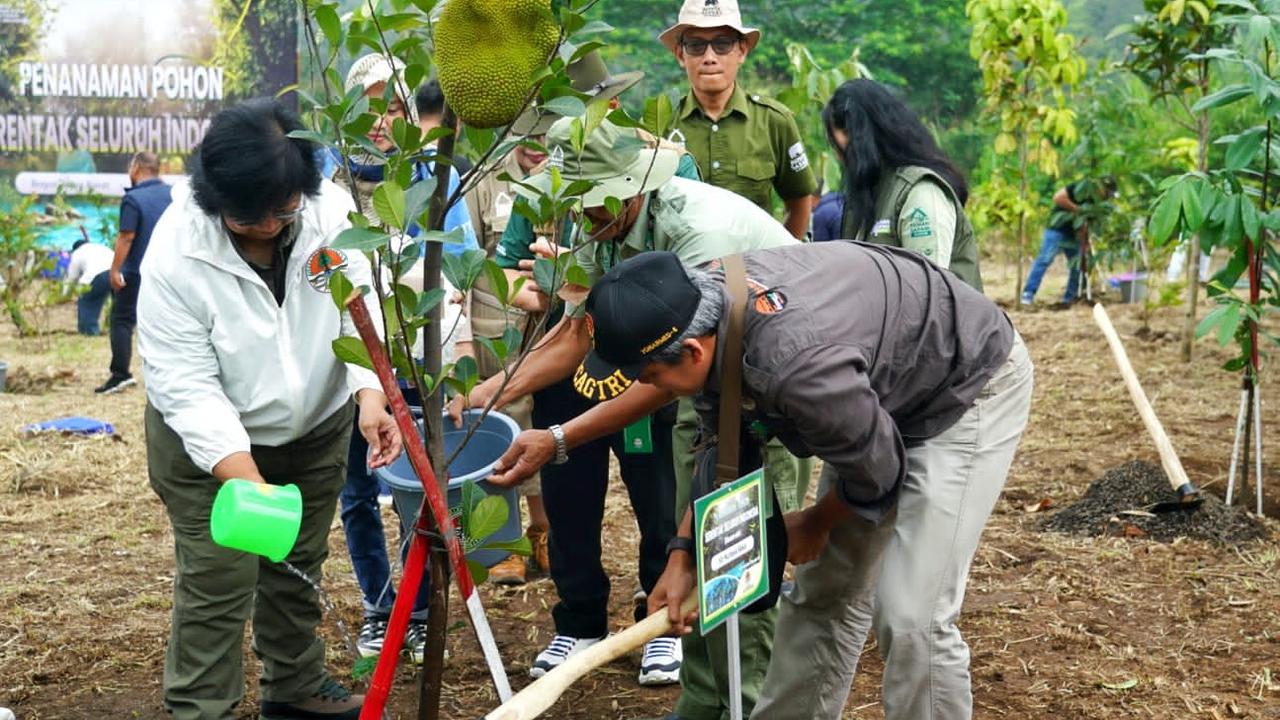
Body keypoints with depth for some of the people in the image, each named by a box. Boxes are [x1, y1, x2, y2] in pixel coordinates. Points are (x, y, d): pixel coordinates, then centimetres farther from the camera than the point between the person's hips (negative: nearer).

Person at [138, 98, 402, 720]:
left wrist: (370, 394, -38)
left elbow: (363, 307, -19)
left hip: (316, 428, 4)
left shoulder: (334, 210, -19)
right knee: (216, 584, -5)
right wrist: (244, 477, -38)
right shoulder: (176, 250, -28)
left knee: (298, 568, 20)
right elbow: (185, 385, -28)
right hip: (208, 442, -4)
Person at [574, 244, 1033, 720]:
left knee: (911, 618, -14)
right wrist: (684, 553, -2)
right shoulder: (701, 300, -16)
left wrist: (815, 525, -4)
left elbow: (877, 472, -23)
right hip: (884, 388, 8)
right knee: (824, 592, 12)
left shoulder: (794, 365, -42)